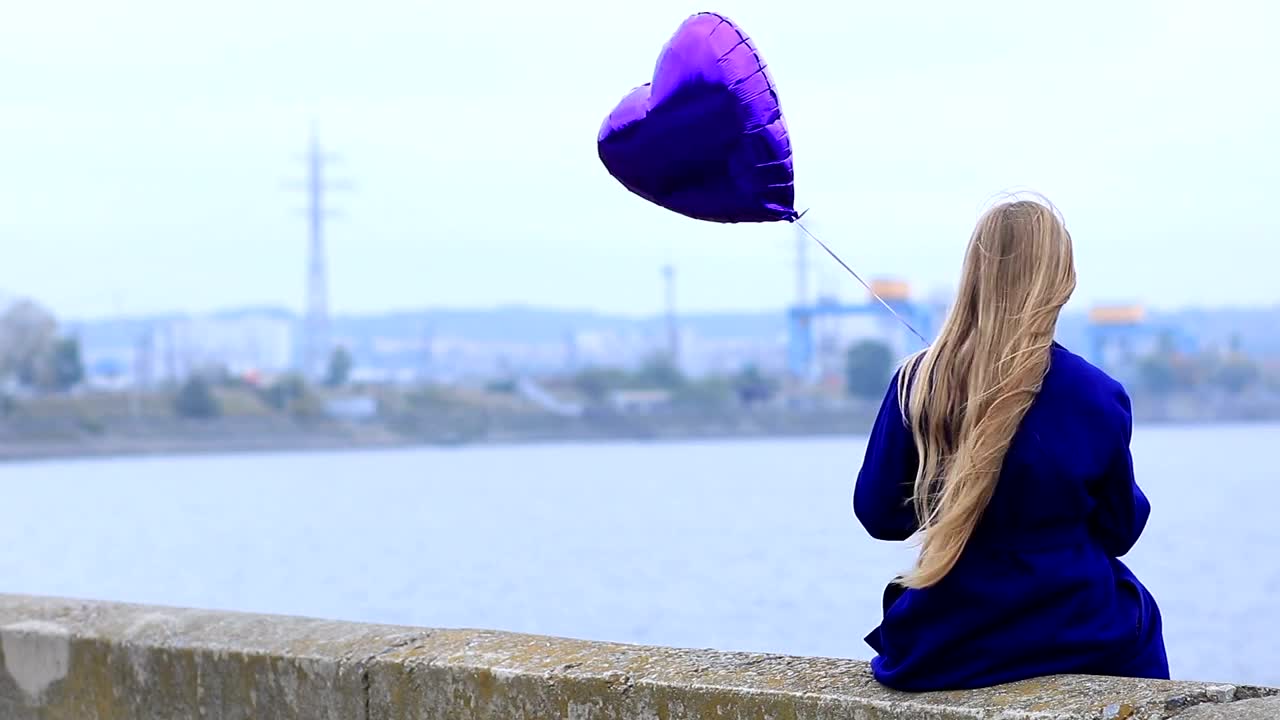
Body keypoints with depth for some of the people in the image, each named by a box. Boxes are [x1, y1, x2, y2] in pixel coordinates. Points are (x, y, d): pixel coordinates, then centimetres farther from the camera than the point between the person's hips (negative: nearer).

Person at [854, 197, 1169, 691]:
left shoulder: (917, 382, -9)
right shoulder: (1095, 396, -14)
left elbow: (878, 515, -1)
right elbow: (1118, 532, -2)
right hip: (1072, 635, -1)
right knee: (1136, 615, 32)